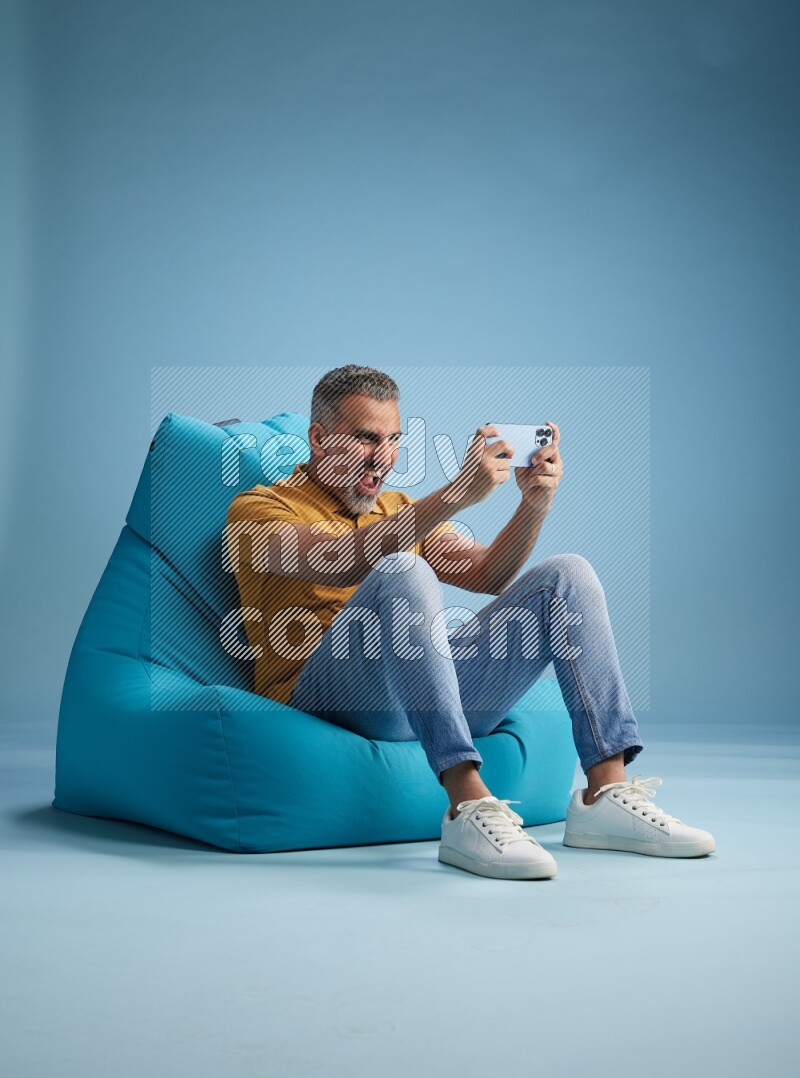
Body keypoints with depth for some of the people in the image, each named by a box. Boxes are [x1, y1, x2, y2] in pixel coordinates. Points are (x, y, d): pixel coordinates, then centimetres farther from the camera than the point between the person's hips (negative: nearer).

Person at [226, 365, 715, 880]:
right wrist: (455, 494, -24)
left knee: (567, 575, -5)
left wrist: (535, 503, -4)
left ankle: (606, 795, -16)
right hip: (324, 697, -6)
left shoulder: (400, 509, 27)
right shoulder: (260, 508, 5)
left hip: (431, 693, 6)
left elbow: (487, 574, 13)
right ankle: (469, 807, -40)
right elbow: (344, 562, -17)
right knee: (402, 574, -33)